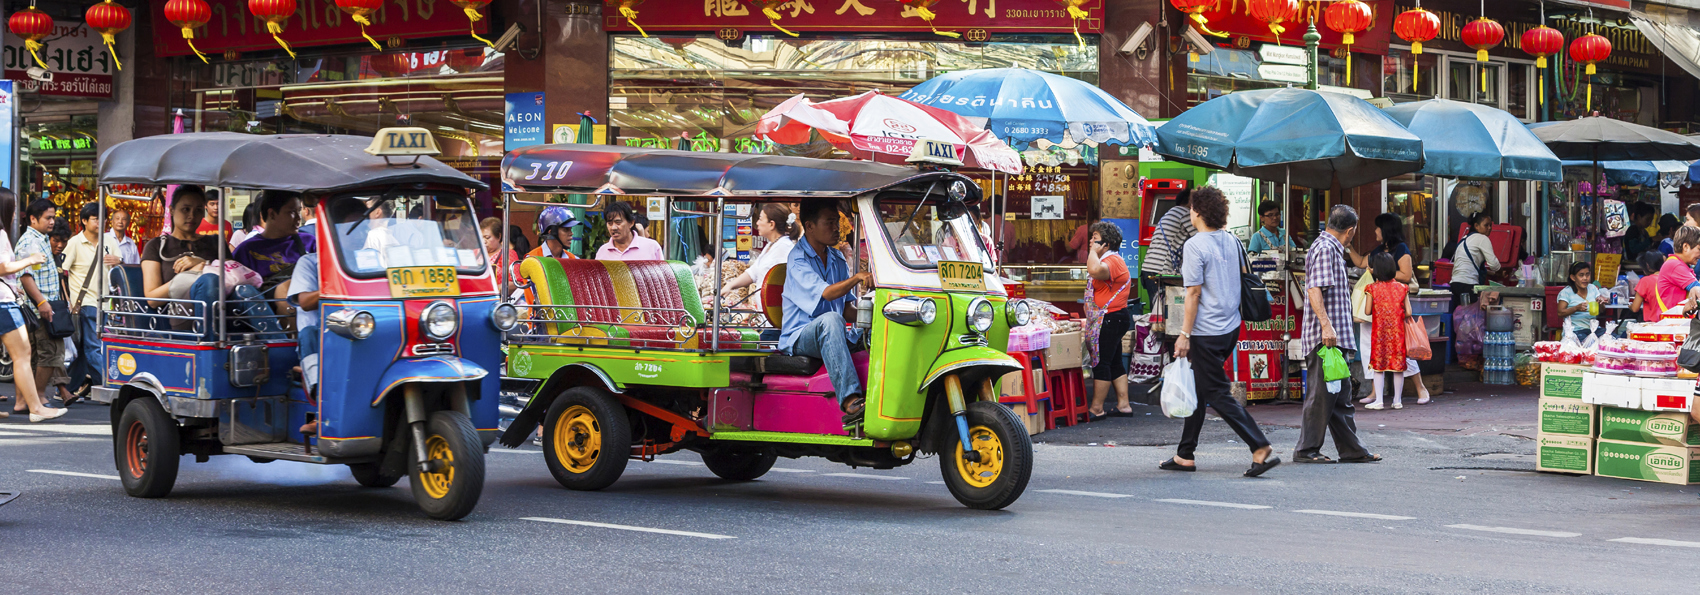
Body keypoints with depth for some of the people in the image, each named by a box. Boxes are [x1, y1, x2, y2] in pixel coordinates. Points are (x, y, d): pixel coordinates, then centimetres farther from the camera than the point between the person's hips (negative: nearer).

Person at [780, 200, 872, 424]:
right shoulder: (797, 259, -8)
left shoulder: (837, 259, 16)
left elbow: (846, 307, 15)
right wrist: (856, 278, -38)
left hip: (830, 337, 7)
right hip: (800, 337, -7)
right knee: (830, 320, -38)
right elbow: (825, 293, -23)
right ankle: (850, 402, -52)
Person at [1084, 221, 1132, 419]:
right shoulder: (1110, 260, 19)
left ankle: (1096, 408, -3)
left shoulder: (1112, 260, -16)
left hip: (1110, 319, -11)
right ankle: (1123, 404, 16)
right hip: (1111, 319, 11)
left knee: (1101, 362, -7)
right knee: (1115, 363, 13)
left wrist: (1094, 251, -23)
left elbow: (1095, 270, -37)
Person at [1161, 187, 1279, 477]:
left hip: (1207, 332, -9)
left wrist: (1185, 334, -13)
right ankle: (1185, 455, 22)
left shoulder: (1195, 246, -15)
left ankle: (1261, 448, -14)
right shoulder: (1231, 240, 7)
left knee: (1217, 395, -5)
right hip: (1231, 327, 9)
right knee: (1199, 390, 16)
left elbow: (1194, 293, -17)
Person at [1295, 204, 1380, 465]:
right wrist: (1326, 325, -29)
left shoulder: (1332, 249, 21)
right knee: (1322, 394, -7)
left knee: (1340, 396, 12)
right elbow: (1314, 289, -22)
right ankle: (1306, 450, -2)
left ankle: (1351, 449, 15)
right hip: (1325, 336, -11)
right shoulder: (1325, 249, -11)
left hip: (1335, 337, 11)